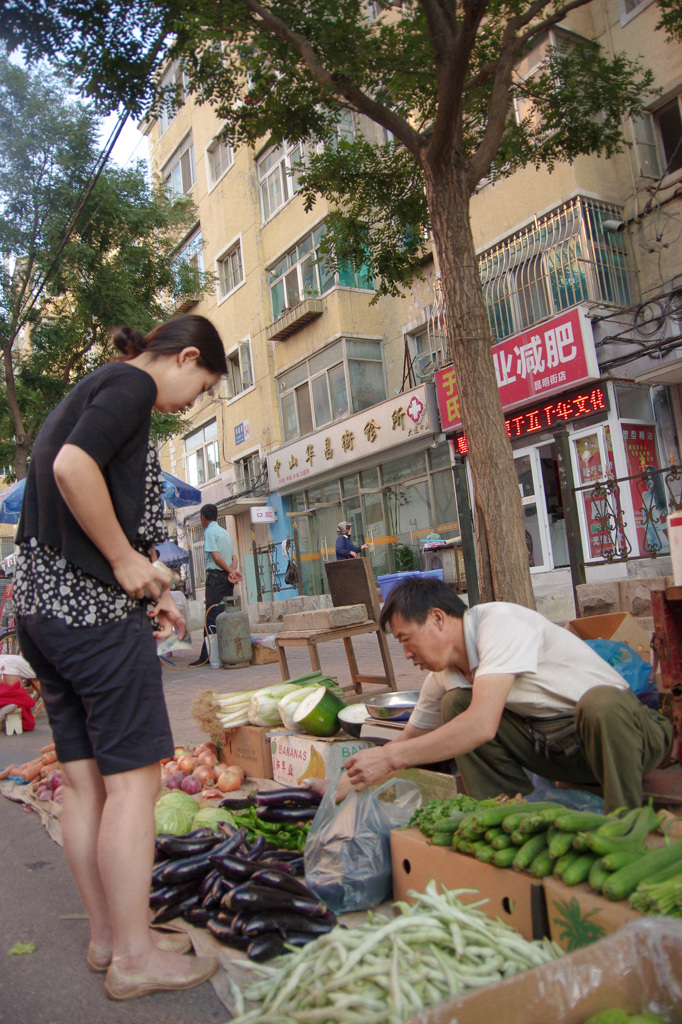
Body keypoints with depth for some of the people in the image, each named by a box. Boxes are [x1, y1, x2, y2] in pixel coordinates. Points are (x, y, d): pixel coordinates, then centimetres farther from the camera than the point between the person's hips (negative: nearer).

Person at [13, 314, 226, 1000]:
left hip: (39, 602, 10)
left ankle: (106, 935, 25)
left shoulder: (85, 393, 24)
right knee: (133, 779, -2)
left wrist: (143, 584, 16)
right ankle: (133, 957, 9)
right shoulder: (132, 383, -6)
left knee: (84, 779, 13)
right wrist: (128, 561, -14)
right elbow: (73, 467, -23)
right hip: (93, 607, -10)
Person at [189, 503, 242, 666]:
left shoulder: (209, 531, -5)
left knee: (211, 616, -10)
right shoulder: (225, 532, 20)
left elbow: (216, 556, -14)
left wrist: (231, 571, -7)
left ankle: (207, 655, -13)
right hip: (227, 578, 8)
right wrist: (233, 571, -3)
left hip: (216, 575, -8)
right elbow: (234, 557, 13)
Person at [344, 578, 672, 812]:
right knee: (455, 704, -9)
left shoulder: (500, 622, -24)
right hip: (555, 745, 7)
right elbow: (407, 744, 13)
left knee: (600, 703, -40)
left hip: (627, 732, -7)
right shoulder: (442, 677, 2)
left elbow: (482, 725, -35)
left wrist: (388, 758, -30)